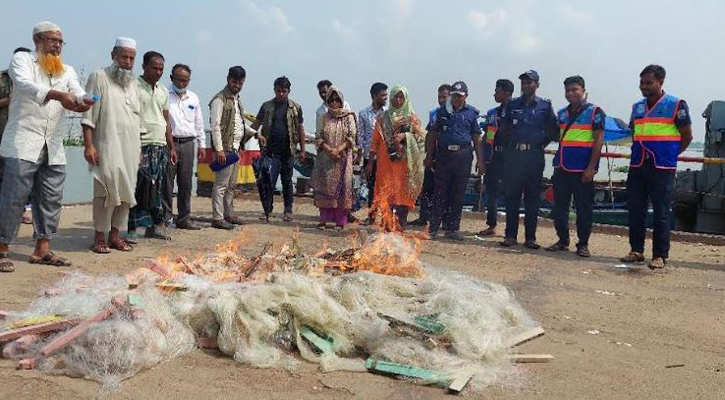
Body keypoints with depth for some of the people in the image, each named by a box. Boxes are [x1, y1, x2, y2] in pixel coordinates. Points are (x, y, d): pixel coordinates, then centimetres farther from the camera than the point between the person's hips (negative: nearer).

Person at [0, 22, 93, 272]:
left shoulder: (67, 71, 17)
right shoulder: (22, 59, 3)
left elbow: (78, 93, -1)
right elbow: (25, 85, -18)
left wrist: (84, 101, -27)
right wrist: (57, 95, -36)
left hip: (53, 147, 5)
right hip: (23, 142, -5)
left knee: (51, 199, 5)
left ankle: (42, 249, 14)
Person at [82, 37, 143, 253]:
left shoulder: (133, 82, 18)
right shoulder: (99, 78, 0)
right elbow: (89, 115, -6)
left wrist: (139, 147, 16)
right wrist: (88, 145, -13)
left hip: (131, 147, 6)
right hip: (108, 146, -6)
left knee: (126, 192, 5)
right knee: (107, 191, -10)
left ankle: (115, 235, 13)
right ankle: (99, 237, -1)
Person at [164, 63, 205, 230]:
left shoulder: (193, 98, 14)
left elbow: (199, 123, 20)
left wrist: (202, 144, 17)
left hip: (188, 143, 4)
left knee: (186, 183, 7)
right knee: (167, 183, -3)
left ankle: (184, 219, 15)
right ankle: (165, 217, 5)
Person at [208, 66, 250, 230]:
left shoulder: (237, 99, 18)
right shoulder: (220, 99, -10)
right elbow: (215, 125, -16)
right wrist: (219, 149, -21)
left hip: (236, 148, 9)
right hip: (224, 148, -9)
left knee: (232, 185, 13)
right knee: (221, 184, -8)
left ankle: (229, 214, 22)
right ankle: (217, 218, -5)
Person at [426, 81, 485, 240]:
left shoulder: (472, 113, 8)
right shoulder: (442, 112, 9)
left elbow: (477, 138, 7)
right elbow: (433, 135, 12)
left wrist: (480, 160, 2)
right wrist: (429, 156, 6)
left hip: (463, 156, 0)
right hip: (444, 154, 0)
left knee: (458, 194, 5)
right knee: (440, 192, 2)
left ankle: (452, 228, 13)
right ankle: (433, 227, 8)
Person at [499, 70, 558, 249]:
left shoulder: (545, 106, 5)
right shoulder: (512, 105, 10)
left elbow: (553, 131, 8)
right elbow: (503, 130, 15)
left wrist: (541, 144, 2)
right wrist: (512, 143, 6)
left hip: (534, 156, -1)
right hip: (513, 155, 2)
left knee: (532, 197, 2)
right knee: (512, 196, 2)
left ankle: (530, 237, 7)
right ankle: (510, 235, 8)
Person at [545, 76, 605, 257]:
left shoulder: (594, 111, -3)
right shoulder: (561, 113, 15)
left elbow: (598, 140, -7)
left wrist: (591, 167, -14)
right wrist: (557, 164, 15)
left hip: (583, 170, -6)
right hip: (562, 168, 6)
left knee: (584, 208, 1)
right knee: (560, 206, 8)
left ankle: (583, 244, 10)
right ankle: (562, 241, 19)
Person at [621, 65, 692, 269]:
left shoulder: (676, 105, -3)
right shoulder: (637, 107, 13)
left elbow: (687, 136, 0)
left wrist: (670, 155, 3)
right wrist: (638, 152, 13)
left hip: (662, 168, -6)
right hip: (637, 166, 6)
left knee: (661, 213, -1)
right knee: (635, 210, 8)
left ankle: (660, 256, 6)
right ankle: (636, 251, 20)